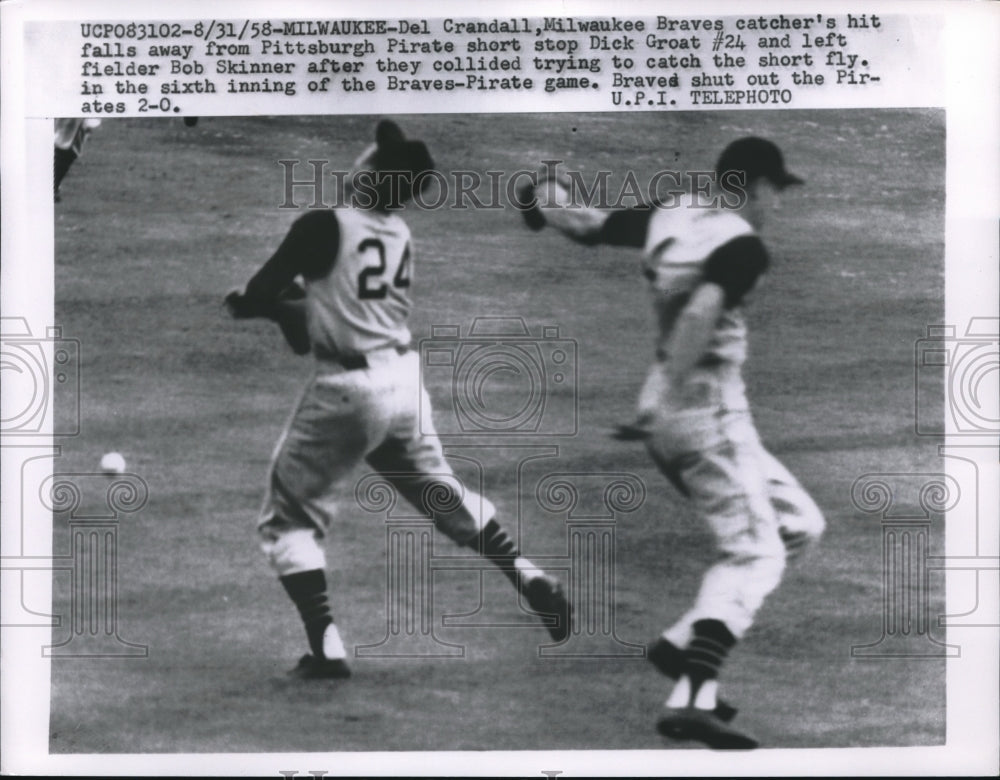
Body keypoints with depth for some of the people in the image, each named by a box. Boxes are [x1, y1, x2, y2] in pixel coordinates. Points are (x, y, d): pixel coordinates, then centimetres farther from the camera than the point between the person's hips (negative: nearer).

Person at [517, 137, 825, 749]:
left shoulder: (670, 216, 10)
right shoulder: (741, 245, -12)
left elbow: (589, 225, 16)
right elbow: (699, 315, -26)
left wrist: (546, 201, 32)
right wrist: (664, 402, -28)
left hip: (668, 408, 9)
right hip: (709, 407, -9)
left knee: (797, 524, 16)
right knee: (753, 553, -9)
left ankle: (684, 644, 10)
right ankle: (690, 699, -22)